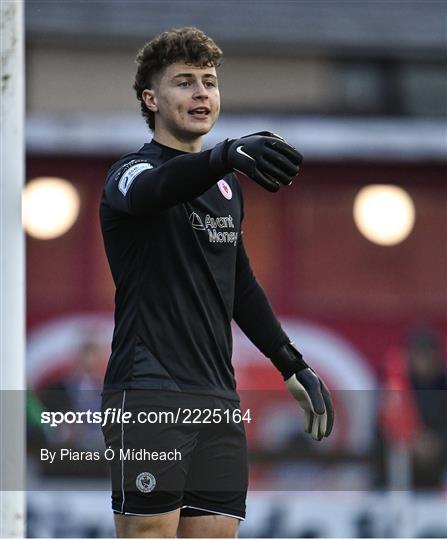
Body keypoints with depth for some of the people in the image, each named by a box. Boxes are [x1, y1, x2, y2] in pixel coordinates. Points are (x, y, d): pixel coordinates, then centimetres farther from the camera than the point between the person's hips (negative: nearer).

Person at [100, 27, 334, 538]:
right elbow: (153, 188, -31)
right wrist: (227, 154, -51)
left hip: (218, 399, 7)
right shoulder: (131, 172, -4)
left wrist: (293, 366, 25)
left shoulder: (226, 185, 18)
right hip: (148, 395, -7)